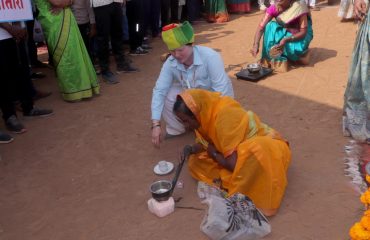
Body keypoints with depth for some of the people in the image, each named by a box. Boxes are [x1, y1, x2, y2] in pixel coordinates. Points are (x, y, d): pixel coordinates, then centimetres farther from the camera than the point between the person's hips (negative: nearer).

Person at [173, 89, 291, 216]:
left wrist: (213, 153, -14)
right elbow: (206, 143, 7)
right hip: (243, 153, 7)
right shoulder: (207, 114, -9)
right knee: (196, 162, -6)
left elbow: (233, 164, -32)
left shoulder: (226, 117, -32)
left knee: (256, 150, -42)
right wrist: (193, 149, -14)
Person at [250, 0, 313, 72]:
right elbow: (261, 27, -23)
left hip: (299, 35, -4)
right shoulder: (273, 8, -17)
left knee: (290, 47, -35)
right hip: (284, 32, 4)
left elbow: (303, 32, -26)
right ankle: (272, 59, -19)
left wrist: (286, 40, -41)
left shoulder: (299, 7, -27)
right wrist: (256, 45, -39)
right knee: (270, 26, -24)